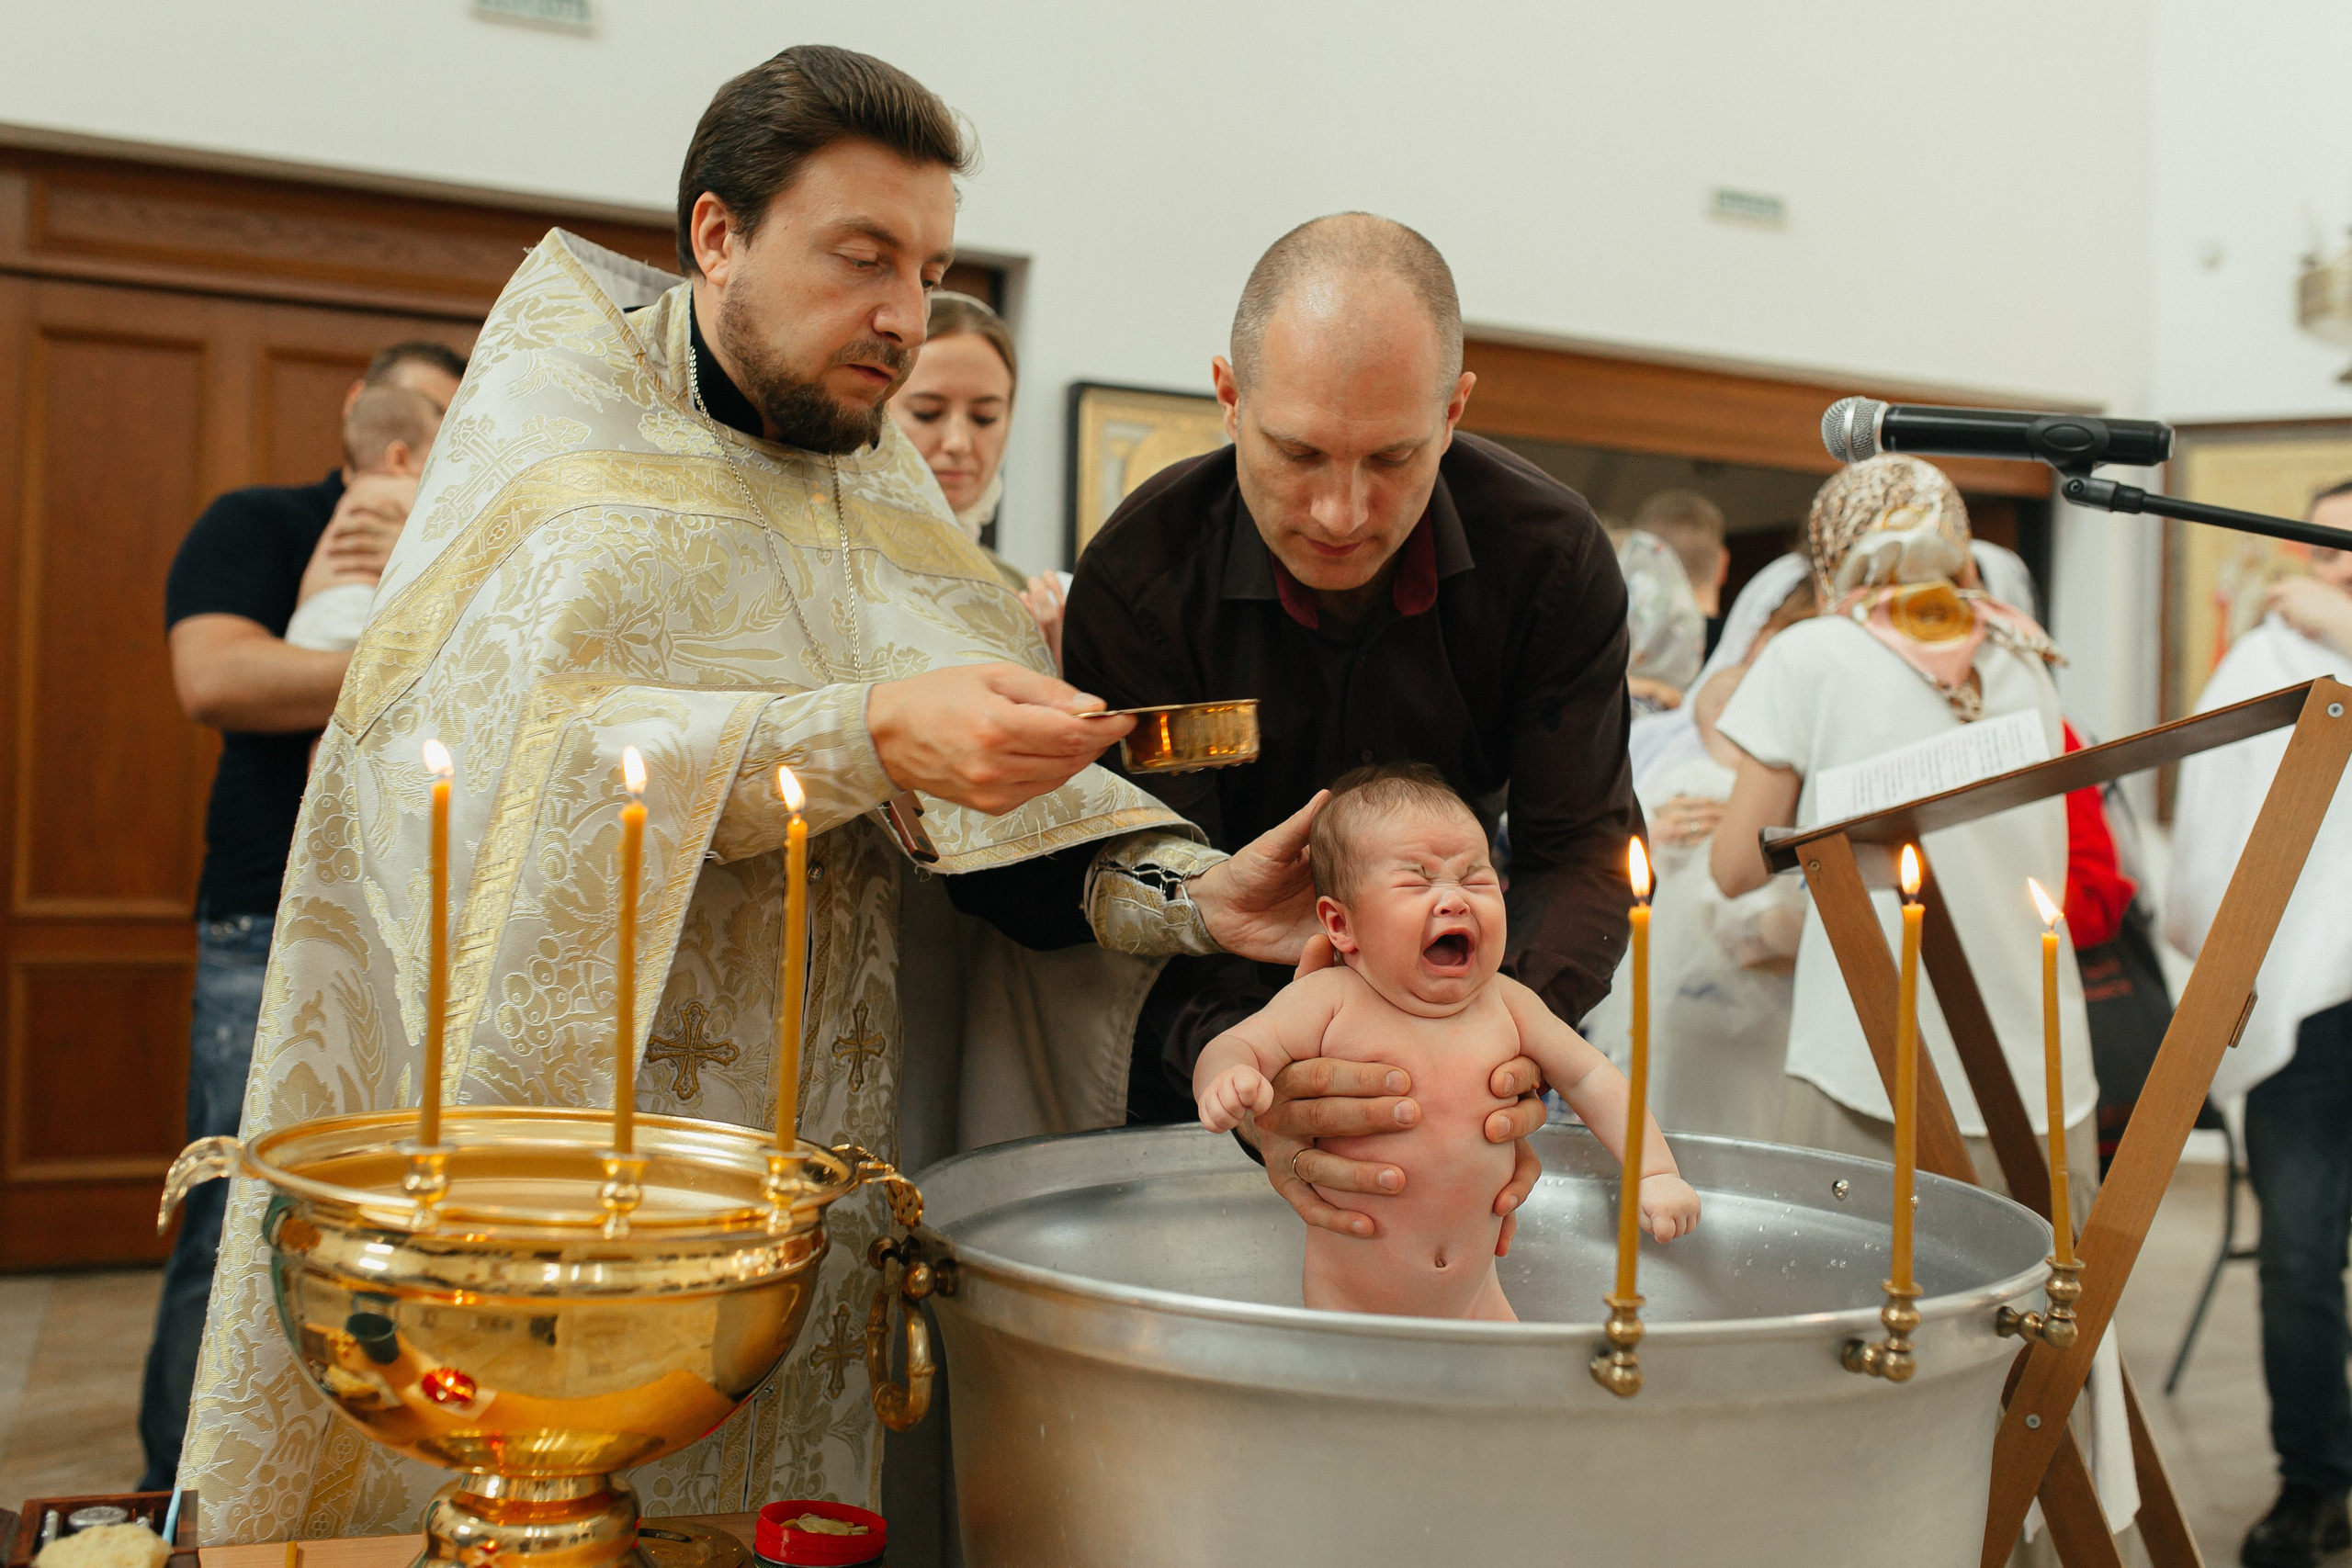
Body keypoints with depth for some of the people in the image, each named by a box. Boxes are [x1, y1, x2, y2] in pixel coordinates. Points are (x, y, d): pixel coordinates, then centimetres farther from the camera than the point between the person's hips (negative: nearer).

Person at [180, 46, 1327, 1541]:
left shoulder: (872, 474, 9)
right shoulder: (564, 404, -5)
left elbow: (992, 776, -1)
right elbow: (531, 740, -22)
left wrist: (1185, 889, -19)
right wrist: (870, 740, -32)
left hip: (808, 1125, 4)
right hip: (566, 1074, -4)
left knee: (787, 1474, 8)